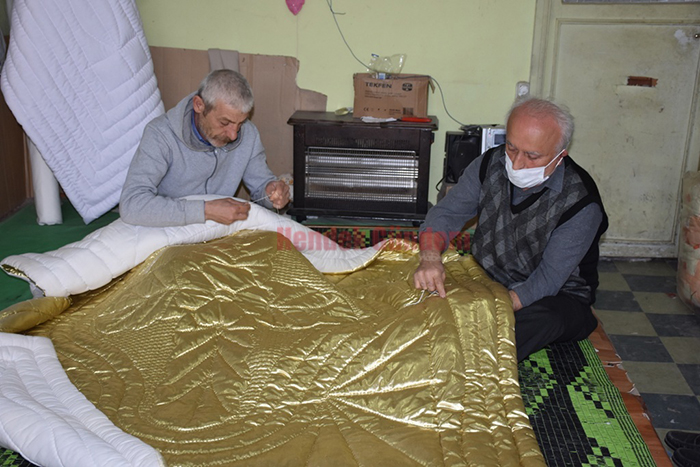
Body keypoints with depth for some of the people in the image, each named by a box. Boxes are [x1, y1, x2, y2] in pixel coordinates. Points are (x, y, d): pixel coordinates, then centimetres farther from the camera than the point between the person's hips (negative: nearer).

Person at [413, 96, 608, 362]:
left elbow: (548, 280, -24)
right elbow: (445, 214, -7)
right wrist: (430, 257, -30)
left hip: (557, 297, -3)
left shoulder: (581, 203, -21)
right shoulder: (490, 165, -7)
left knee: (544, 319, -39)